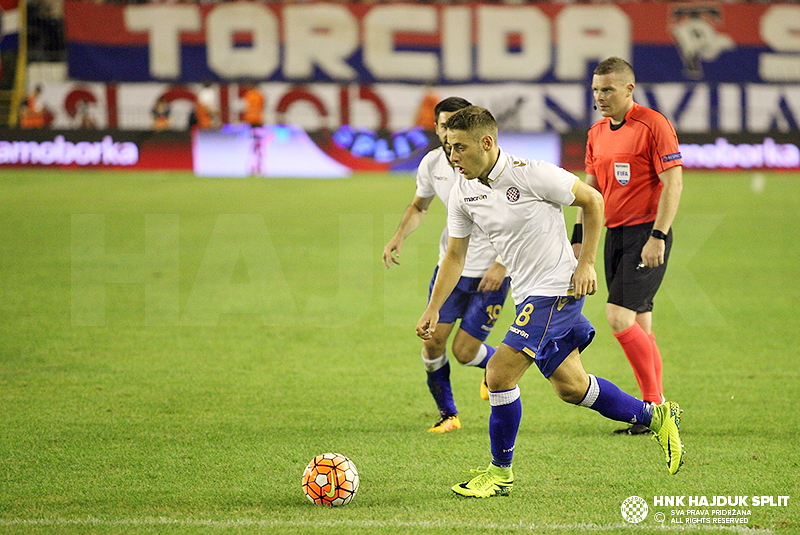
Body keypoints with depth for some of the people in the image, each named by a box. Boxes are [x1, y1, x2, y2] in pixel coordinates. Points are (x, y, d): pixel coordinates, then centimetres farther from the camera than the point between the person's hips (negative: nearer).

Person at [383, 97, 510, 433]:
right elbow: (419, 206, 18)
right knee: (433, 342, -3)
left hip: (490, 272, -5)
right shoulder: (432, 164, -2)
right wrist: (399, 236, -1)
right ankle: (447, 415, 18)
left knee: (464, 352, -5)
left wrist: (503, 264, -21)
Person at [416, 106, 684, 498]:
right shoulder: (463, 193, 2)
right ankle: (655, 417, 33)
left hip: (557, 288, -8)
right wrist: (433, 309, 1)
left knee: (500, 374, -15)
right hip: (527, 295, 8)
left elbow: (592, 200, -6)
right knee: (570, 386, 14)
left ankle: (500, 473, -1)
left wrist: (586, 264, -9)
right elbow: (454, 256, 10)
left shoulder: (531, 175, -18)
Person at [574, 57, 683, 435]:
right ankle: (655, 407, 13)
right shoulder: (597, 133, 13)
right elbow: (591, 190, 20)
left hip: (646, 233, -8)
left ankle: (654, 404, -8)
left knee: (619, 316, -17)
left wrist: (658, 237, -19)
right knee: (638, 326, 8)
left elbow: (673, 183, -14)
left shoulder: (653, 125, -10)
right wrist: (580, 237, 13)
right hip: (614, 234, 8)